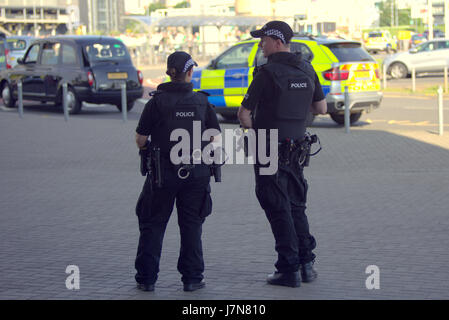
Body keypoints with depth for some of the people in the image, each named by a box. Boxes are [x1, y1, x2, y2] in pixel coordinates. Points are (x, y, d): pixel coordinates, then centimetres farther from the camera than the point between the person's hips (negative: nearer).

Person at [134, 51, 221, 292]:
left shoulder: (157, 102, -8)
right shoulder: (201, 101, -1)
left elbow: (140, 139, -6)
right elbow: (216, 137, 1)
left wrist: (145, 149, 15)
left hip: (163, 173, -1)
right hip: (196, 172, 2)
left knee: (153, 224, 10)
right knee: (191, 225, 12)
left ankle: (147, 278, 11)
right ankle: (192, 278, 13)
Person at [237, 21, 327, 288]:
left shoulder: (268, 73, -15)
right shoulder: (307, 70, 4)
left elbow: (244, 113, -12)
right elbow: (322, 108, 13)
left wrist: (252, 130, 8)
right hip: (296, 150, 6)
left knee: (278, 211, 0)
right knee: (296, 207, 17)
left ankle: (289, 270, 1)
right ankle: (307, 264, 14)